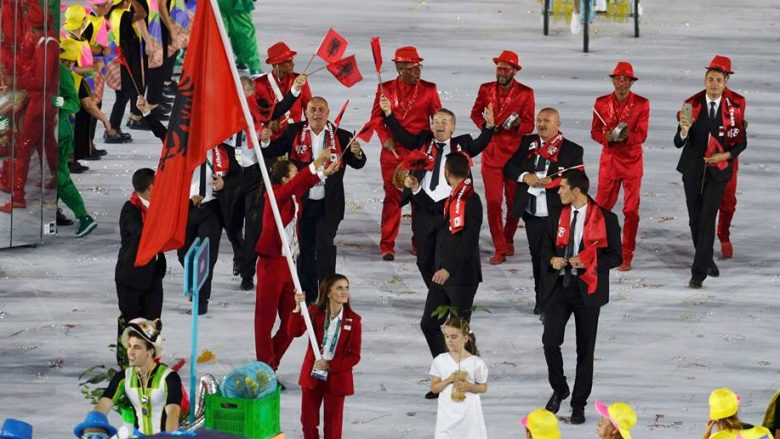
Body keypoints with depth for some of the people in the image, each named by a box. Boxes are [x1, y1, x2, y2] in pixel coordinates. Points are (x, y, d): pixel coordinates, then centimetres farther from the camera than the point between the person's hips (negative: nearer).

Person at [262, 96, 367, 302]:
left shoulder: (340, 136, -1)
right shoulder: (294, 132, 3)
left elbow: (358, 164, -2)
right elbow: (274, 151, -2)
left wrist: (357, 153, -24)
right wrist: (266, 142, -23)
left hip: (328, 205, -2)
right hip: (300, 202, 2)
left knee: (325, 247, -10)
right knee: (305, 249, 10)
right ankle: (307, 295, 20)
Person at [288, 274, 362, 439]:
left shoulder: (353, 320, -9)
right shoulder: (314, 312, -5)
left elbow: (354, 356, -8)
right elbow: (293, 332, -17)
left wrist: (330, 365, -18)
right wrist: (298, 308, -29)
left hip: (336, 378, -2)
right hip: (312, 376, 2)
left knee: (333, 425, 5)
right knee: (308, 420, 11)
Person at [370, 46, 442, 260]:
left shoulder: (428, 89, 5)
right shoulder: (386, 89, 3)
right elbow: (376, 118, 6)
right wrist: (385, 138, -9)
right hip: (393, 150, -1)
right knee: (392, 197, -1)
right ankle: (387, 246, 5)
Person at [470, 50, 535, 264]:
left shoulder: (525, 93, -3)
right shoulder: (486, 90, 4)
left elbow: (529, 126, -5)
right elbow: (476, 113, 15)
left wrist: (516, 124, -28)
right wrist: (486, 126, -6)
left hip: (515, 154, -1)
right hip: (491, 154, 1)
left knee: (515, 202, 9)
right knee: (493, 202, -6)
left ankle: (508, 239, 32)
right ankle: (499, 249, -3)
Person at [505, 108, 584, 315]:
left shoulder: (572, 150, -2)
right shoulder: (527, 143, 10)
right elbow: (508, 168, 9)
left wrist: (551, 181, -21)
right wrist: (525, 177, -11)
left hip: (556, 215, -4)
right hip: (531, 213, 4)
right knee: (537, 257, 11)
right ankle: (541, 300, 23)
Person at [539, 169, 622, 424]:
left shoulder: (605, 219, -6)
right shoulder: (557, 217, 8)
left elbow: (615, 257, -4)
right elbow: (546, 248, 17)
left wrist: (587, 262, -19)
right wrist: (552, 260, -6)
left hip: (587, 289, -3)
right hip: (558, 286, 3)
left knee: (585, 348, 4)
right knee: (550, 340, -11)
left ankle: (579, 404, 14)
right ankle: (559, 389, 13)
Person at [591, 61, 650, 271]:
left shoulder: (642, 104, -5)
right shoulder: (601, 103, 1)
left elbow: (642, 135, -8)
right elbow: (595, 132, 4)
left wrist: (627, 136, -30)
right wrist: (607, 137, -18)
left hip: (632, 161, -1)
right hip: (609, 159, 1)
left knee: (631, 210, -1)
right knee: (601, 206, 2)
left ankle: (626, 257, 5)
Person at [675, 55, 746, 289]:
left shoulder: (735, 106, -7)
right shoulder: (692, 104, -5)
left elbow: (741, 142, 3)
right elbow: (679, 143, -7)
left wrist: (726, 155, -15)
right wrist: (684, 130, -29)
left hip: (718, 170, -2)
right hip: (693, 169, 2)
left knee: (707, 219, -11)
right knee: (695, 219, 11)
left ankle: (699, 271, -10)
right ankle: (706, 259, 33)